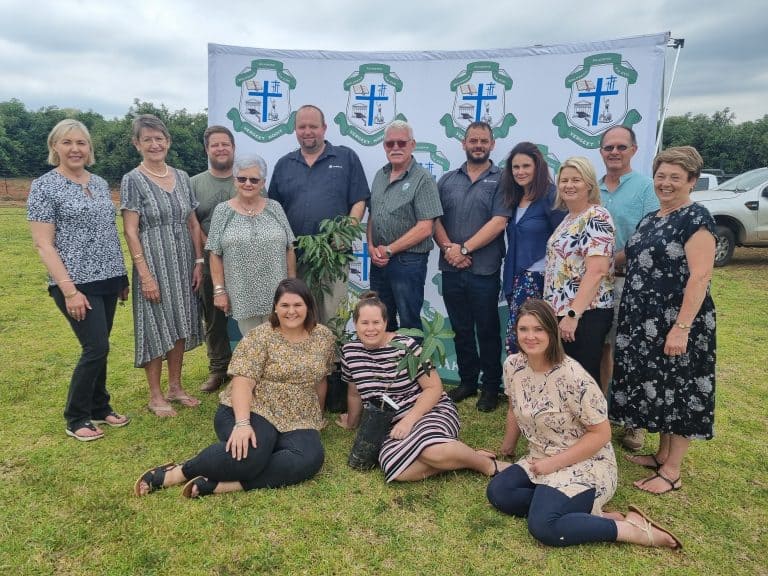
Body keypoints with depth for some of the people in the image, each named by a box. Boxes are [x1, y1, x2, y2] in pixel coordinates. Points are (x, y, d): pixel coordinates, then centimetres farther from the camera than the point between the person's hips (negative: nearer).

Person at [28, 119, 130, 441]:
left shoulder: (100, 184, 11)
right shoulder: (44, 187, -7)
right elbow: (43, 244, -12)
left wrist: (122, 276, 14)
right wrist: (69, 289, -18)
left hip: (107, 280, 6)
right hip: (76, 284, -6)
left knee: (98, 348, 13)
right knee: (96, 348, -7)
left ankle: (99, 408, 27)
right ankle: (75, 420, 11)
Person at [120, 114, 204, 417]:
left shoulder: (182, 177, 8)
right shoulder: (133, 180, -6)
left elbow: (193, 223, 10)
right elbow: (131, 232, -11)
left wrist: (199, 261, 3)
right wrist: (145, 274, -16)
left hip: (183, 262, 5)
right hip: (153, 263, -5)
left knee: (180, 325, 11)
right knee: (156, 326, 2)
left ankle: (175, 387, 26)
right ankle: (155, 395, 17)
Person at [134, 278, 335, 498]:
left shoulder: (324, 337, 5)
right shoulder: (260, 336, -7)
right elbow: (243, 381, -16)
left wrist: (315, 415, 21)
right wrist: (242, 423, -29)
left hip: (296, 423, 4)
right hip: (253, 411, -4)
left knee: (310, 459, -28)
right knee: (249, 454, -36)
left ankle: (221, 485, -26)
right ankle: (177, 473, -12)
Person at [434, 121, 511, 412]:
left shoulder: (501, 180, 0)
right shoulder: (447, 180, 11)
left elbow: (498, 222, -11)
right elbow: (435, 220, 5)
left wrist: (464, 249, -13)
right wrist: (448, 248, -11)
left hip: (484, 271, -4)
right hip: (451, 270, 4)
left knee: (487, 330, 6)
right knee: (461, 330, 13)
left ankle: (491, 386, 20)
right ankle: (467, 381, 28)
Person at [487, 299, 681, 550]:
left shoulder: (573, 377, -24)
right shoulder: (513, 366, -4)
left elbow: (601, 433, -18)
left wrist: (554, 463, -19)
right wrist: (507, 448, 23)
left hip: (585, 464, -7)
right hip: (541, 459, 8)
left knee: (543, 526, -26)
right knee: (497, 492, -15)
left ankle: (632, 529, -9)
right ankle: (588, 513, -9)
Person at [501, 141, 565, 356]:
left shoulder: (550, 197, -9)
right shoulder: (515, 198, 13)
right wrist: (510, 278, 11)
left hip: (538, 277, -7)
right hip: (517, 277, 7)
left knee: (516, 338, -10)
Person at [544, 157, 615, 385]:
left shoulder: (596, 218, -13)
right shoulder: (568, 219, 15)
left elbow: (597, 271, -22)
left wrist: (573, 314, -25)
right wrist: (561, 312, 17)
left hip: (586, 314, -9)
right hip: (560, 312, 9)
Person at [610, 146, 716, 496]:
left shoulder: (696, 219, -12)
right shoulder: (649, 220, 13)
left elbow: (700, 276, -19)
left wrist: (682, 327, -23)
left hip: (676, 323, -8)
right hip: (645, 321, 8)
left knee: (678, 391, 3)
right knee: (656, 388, 16)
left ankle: (672, 471, 15)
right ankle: (662, 454, 32)